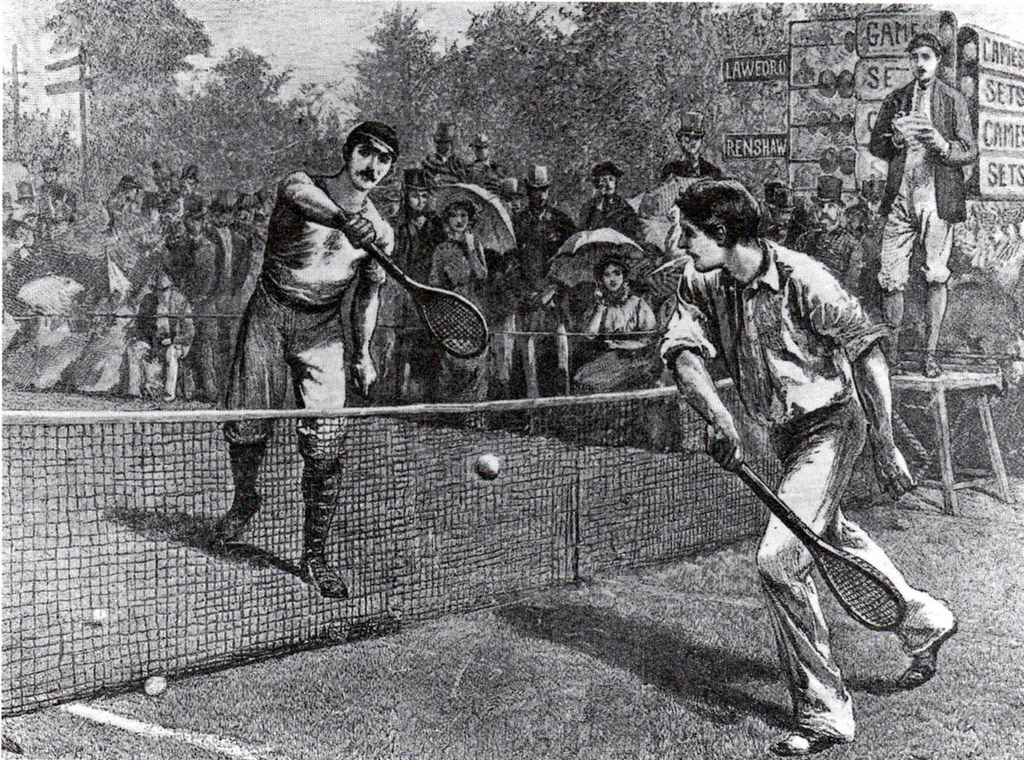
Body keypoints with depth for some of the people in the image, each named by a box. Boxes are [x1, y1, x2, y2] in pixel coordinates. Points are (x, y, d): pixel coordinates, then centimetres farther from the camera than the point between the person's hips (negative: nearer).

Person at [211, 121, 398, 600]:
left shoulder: (380, 232, 4)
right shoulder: (301, 185, -6)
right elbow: (303, 196, -33)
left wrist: (362, 354, 16)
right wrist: (344, 217, -54)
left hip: (323, 331, 1)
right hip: (267, 316, -1)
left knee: (325, 446, -10)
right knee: (244, 429, 4)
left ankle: (315, 555, 3)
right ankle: (244, 500, 38)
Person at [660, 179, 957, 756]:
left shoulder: (803, 281, -25)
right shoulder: (700, 285, -7)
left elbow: (867, 352, -21)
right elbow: (684, 353, -15)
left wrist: (885, 447, -23)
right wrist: (719, 419, -34)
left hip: (832, 423, -8)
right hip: (784, 431, 8)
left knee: (779, 560, -15)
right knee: (831, 535, 26)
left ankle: (825, 713, 0)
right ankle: (924, 619, 51)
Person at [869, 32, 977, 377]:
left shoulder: (954, 101, 7)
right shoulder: (895, 100, 14)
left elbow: (970, 151, 4)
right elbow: (874, 144, 13)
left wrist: (942, 145, -17)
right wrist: (896, 140, -9)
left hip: (938, 200, -2)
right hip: (900, 199, 2)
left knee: (936, 278, -2)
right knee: (891, 279, -2)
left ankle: (931, 353, 5)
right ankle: (891, 350, 10)